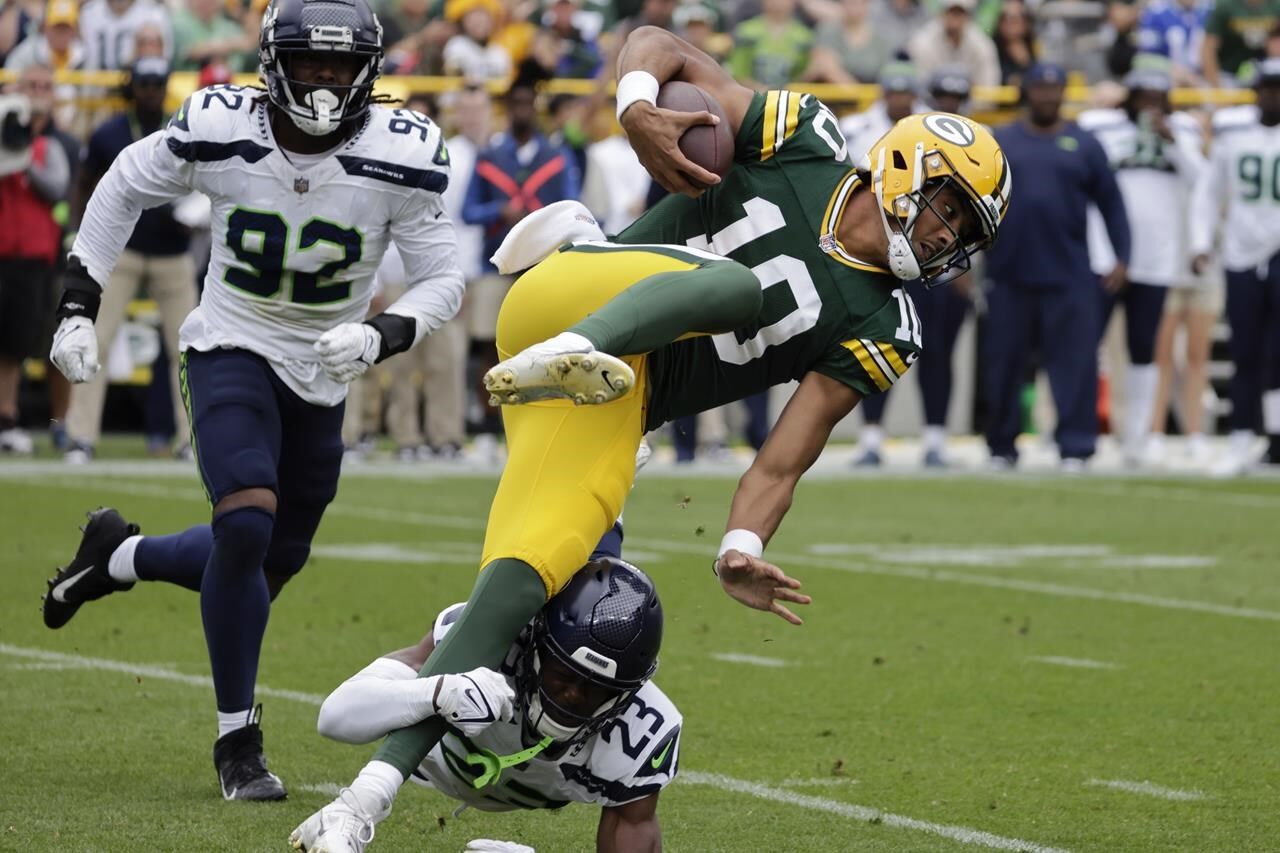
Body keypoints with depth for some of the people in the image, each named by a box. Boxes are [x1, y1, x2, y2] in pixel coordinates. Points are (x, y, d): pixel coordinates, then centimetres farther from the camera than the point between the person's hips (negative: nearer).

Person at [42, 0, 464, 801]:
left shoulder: (401, 157, -17)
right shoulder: (218, 132, -17)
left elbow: (443, 279, -8)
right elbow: (124, 188, 1)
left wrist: (380, 336, -28)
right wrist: (78, 308, -2)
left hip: (321, 375, 3)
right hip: (231, 350, -3)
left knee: (270, 564, 10)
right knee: (247, 524, -24)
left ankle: (116, 557, 39)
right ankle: (238, 740, -8)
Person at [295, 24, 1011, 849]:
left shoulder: (875, 331, 9)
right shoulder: (805, 146, 5)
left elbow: (786, 457, 1)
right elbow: (660, 45, 8)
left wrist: (744, 548, -18)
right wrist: (639, 107, -14)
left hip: (613, 405, 3)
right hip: (561, 303, -3)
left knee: (522, 581, -16)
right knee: (731, 284, -28)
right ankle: (573, 352, -58)